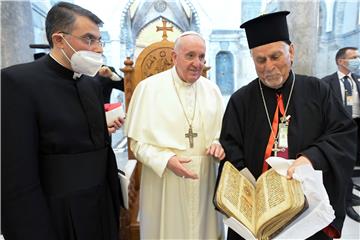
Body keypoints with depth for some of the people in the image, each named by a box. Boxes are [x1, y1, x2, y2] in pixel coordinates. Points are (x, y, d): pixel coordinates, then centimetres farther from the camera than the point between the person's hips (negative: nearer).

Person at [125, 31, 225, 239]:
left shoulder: (212, 89, 4)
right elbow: (138, 142, -8)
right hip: (163, 178, -3)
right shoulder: (149, 87, -8)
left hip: (204, 178, 4)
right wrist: (167, 160, -22)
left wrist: (218, 145, -10)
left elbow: (221, 132, 12)